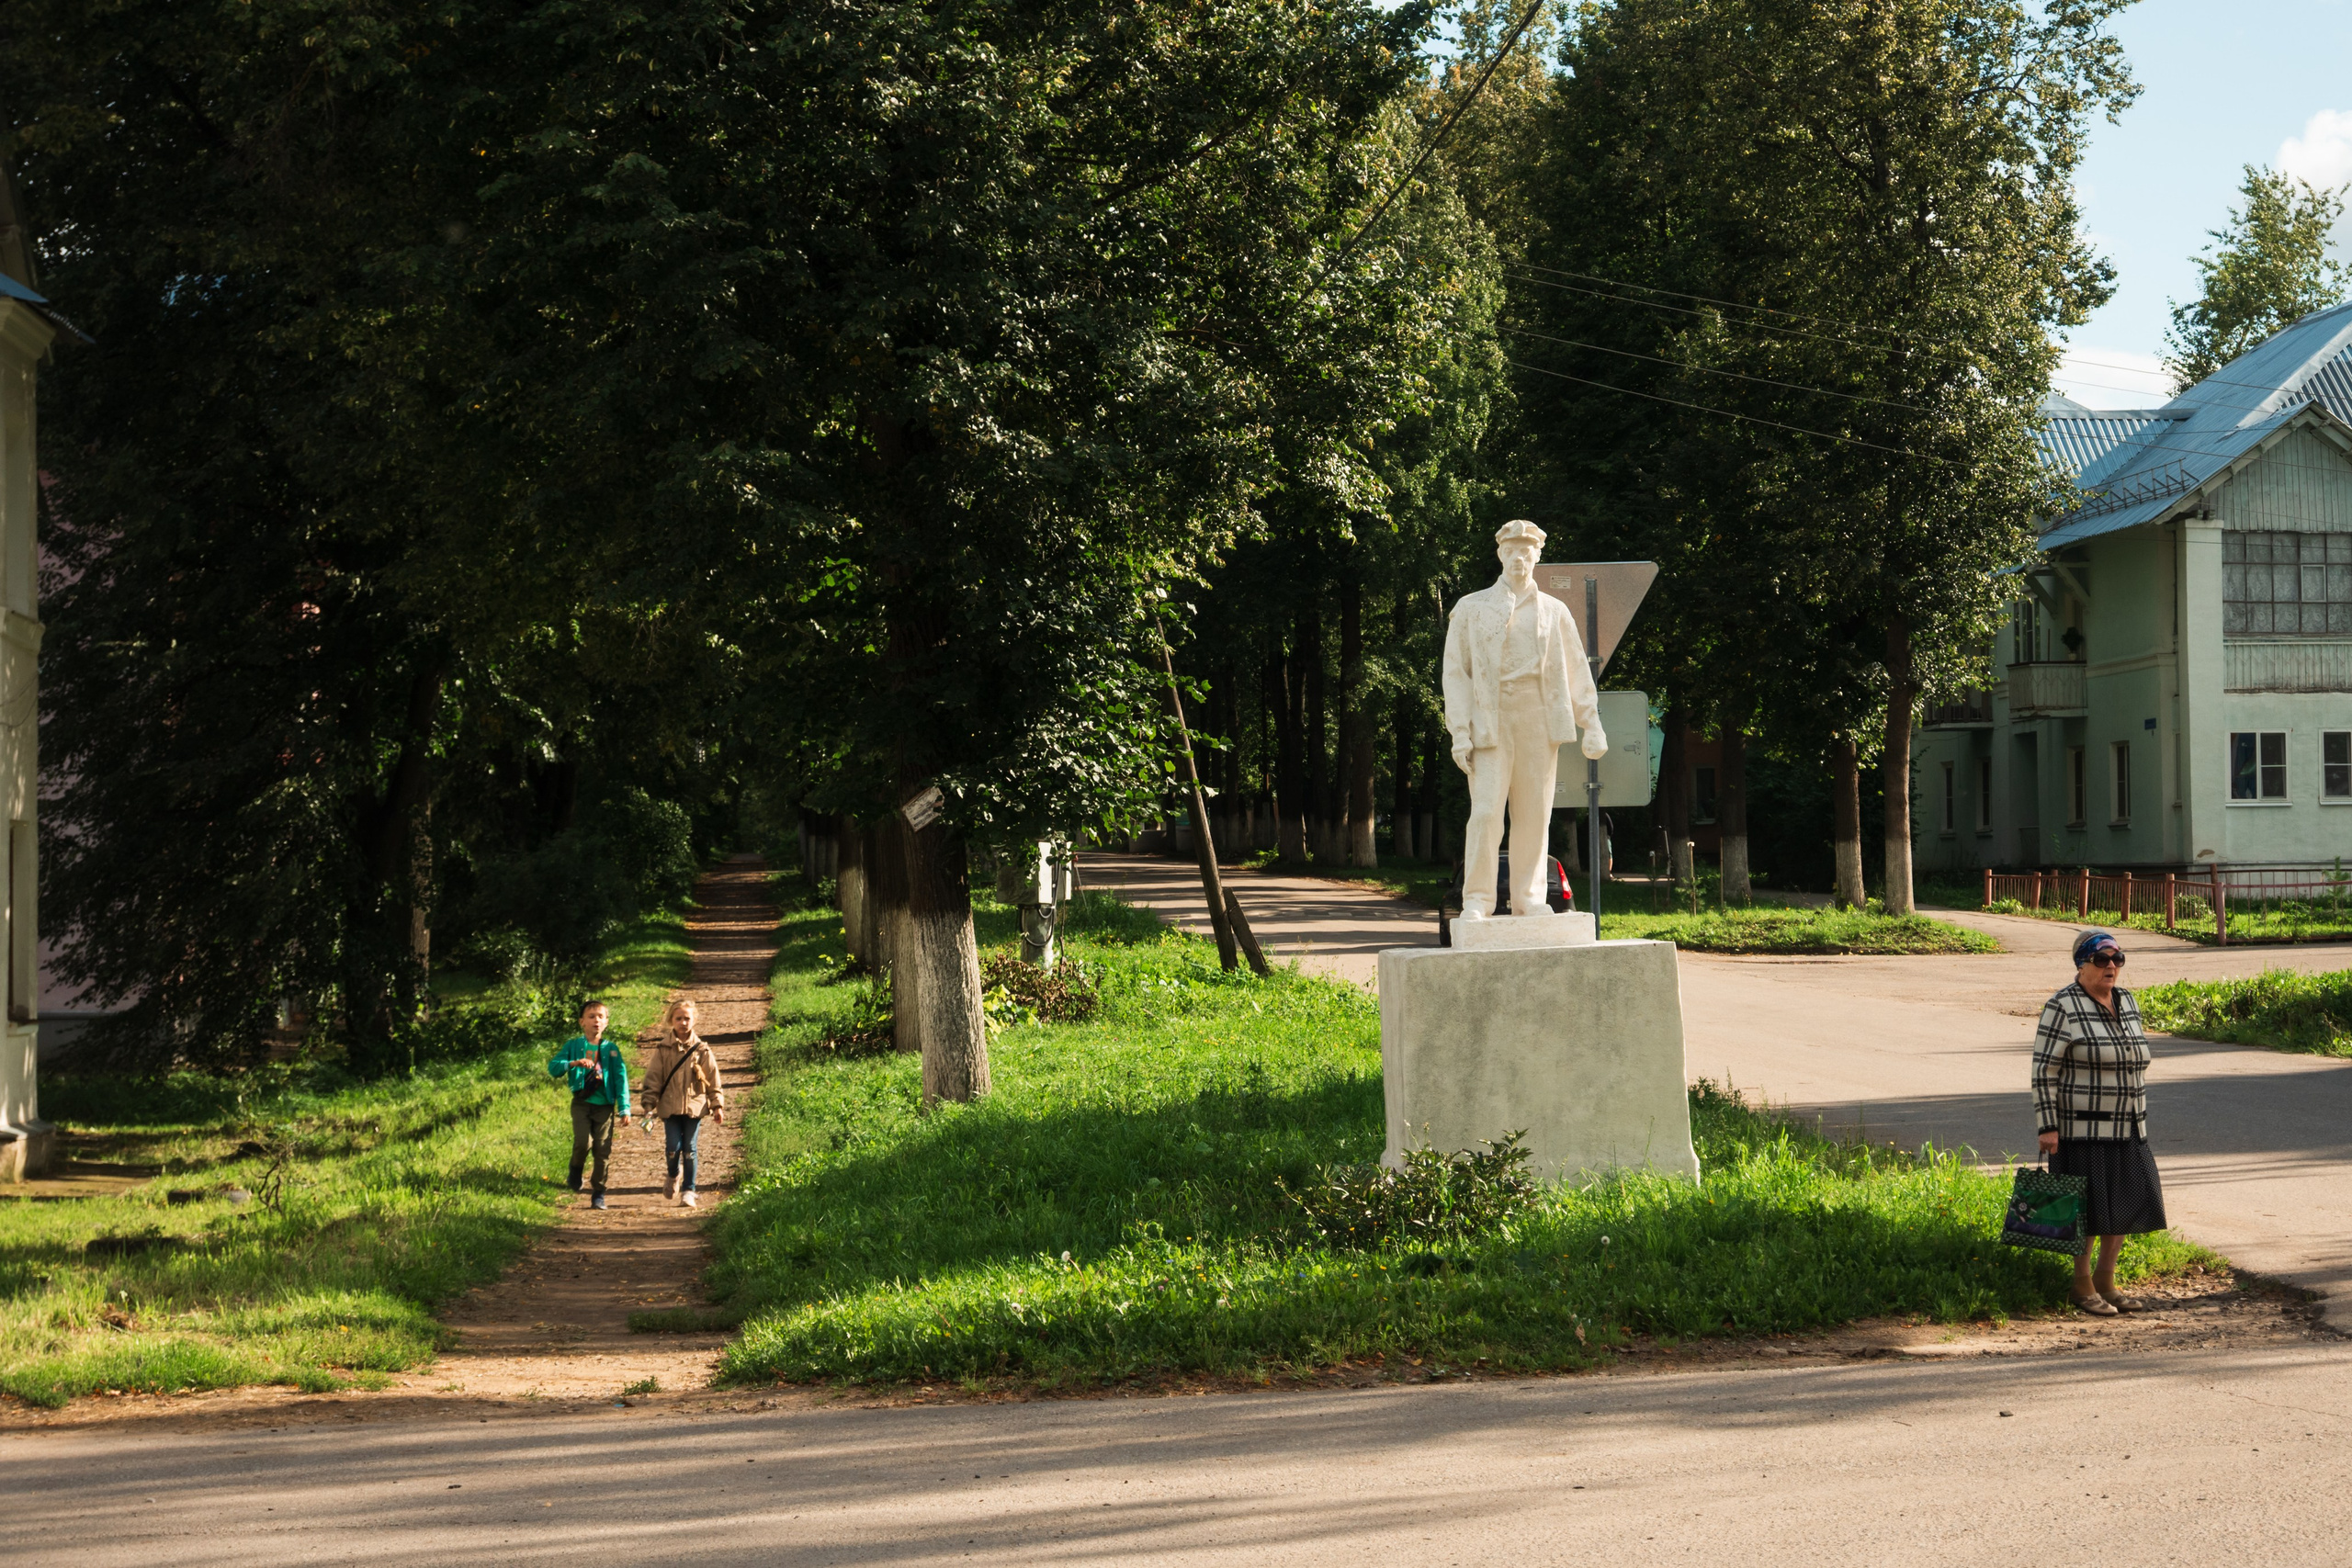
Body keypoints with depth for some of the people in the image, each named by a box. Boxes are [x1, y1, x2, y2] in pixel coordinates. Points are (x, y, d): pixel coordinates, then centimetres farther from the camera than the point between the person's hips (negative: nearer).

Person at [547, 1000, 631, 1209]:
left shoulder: (611, 1049, 6)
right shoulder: (573, 1046, 5)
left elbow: (621, 1077, 4)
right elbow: (553, 1068, -3)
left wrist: (624, 1108, -3)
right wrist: (573, 1063, -21)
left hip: (604, 1105, 1)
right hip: (582, 1103, -1)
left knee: (603, 1150, 0)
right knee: (583, 1141, -21)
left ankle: (598, 1194, 12)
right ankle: (576, 1169, 11)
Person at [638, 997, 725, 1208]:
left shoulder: (702, 1050, 2)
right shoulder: (663, 1049, 1)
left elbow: (713, 1080, 7)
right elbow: (653, 1078, 3)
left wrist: (717, 1106, 3)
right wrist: (649, 1106, -2)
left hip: (694, 1106, 0)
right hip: (670, 1107, 0)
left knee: (689, 1149, 1)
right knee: (673, 1147, -6)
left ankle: (688, 1190, 11)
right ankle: (674, 1176, 26)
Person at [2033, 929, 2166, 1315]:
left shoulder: (2126, 1002, 9)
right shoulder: (2062, 1008, -12)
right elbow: (2044, 1070, -13)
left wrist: (2140, 1119, 16)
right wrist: (2048, 1127, -17)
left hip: (2125, 1128, 7)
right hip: (2080, 1128, -7)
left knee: (2127, 1204, 9)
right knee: (2087, 1208, -1)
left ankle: (2106, 1281, 24)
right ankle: (2083, 1287, 13)